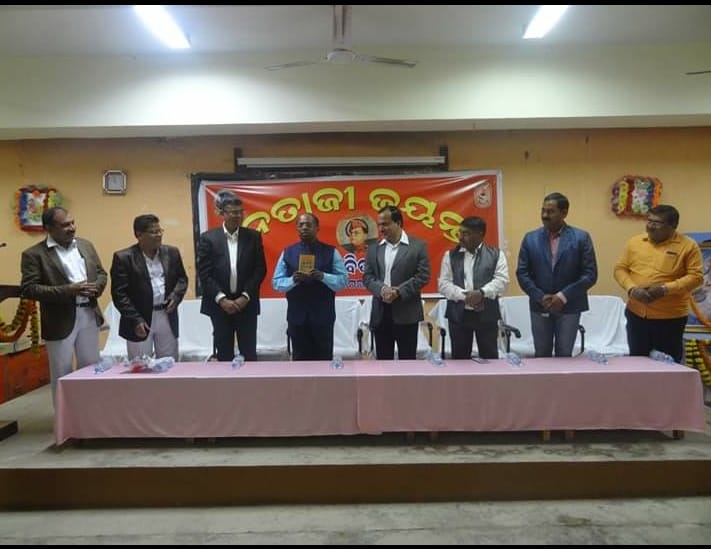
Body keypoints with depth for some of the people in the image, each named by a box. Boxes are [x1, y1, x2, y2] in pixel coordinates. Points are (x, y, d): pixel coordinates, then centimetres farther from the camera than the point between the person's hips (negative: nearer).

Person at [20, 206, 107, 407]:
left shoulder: (86, 245, 9)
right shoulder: (34, 254, -8)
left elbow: (102, 273, 13)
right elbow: (28, 289, -15)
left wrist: (95, 287, -10)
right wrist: (68, 290, -22)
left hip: (89, 315, 5)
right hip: (60, 320, -5)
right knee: (62, 373, 7)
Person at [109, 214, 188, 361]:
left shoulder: (172, 253, 5)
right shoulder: (123, 258, -8)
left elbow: (182, 278, 14)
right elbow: (119, 294, -10)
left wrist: (176, 296, -6)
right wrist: (136, 320, -16)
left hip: (167, 316, 4)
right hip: (139, 319, -4)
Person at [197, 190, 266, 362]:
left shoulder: (253, 236, 2)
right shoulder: (208, 238, -2)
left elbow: (260, 269, 0)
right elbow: (204, 274, -5)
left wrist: (245, 297, -10)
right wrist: (222, 299, -13)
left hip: (246, 304, 1)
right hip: (219, 305, 0)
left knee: (249, 353, 6)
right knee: (224, 354, 10)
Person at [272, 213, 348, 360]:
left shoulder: (331, 252, 2)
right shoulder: (287, 253, 6)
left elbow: (343, 280, -3)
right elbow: (276, 282, 3)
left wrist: (323, 277, -21)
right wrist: (293, 280, -17)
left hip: (323, 316, -1)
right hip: (297, 316, 1)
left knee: (324, 358, 8)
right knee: (300, 359, 11)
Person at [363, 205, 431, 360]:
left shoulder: (418, 246, 0)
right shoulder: (373, 248, 11)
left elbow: (423, 276, -7)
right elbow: (367, 276, 5)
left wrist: (399, 292, -18)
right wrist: (382, 289, -16)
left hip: (407, 312, -3)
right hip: (380, 312, 4)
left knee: (407, 359, 5)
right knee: (383, 359, 11)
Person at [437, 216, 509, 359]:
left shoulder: (496, 254, 3)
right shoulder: (450, 255, 6)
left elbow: (502, 280, -6)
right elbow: (443, 284, 0)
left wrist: (482, 293, -22)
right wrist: (464, 295, -15)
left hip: (487, 314, -1)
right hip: (458, 314, 1)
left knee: (489, 356, 6)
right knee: (459, 357, 8)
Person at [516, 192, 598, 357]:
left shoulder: (581, 237, -3)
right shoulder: (530, 238, 2)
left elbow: (590, 274, -7)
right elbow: (522, 273, 1)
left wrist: (564, 296, -15)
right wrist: (540, 297, -10)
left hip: (569, 307, -1)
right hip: (539, 307, 2)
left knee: (564, 355, 6)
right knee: (542, 355, 10)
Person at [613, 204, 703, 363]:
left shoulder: (688, 245, -4)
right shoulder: (634, 242, 5)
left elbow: (696, 276, -8)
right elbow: (620, 268, 6)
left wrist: (665, 289, -20)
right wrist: (631, 289, -13)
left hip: (670, 317, -3)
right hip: (636, 314, 3)